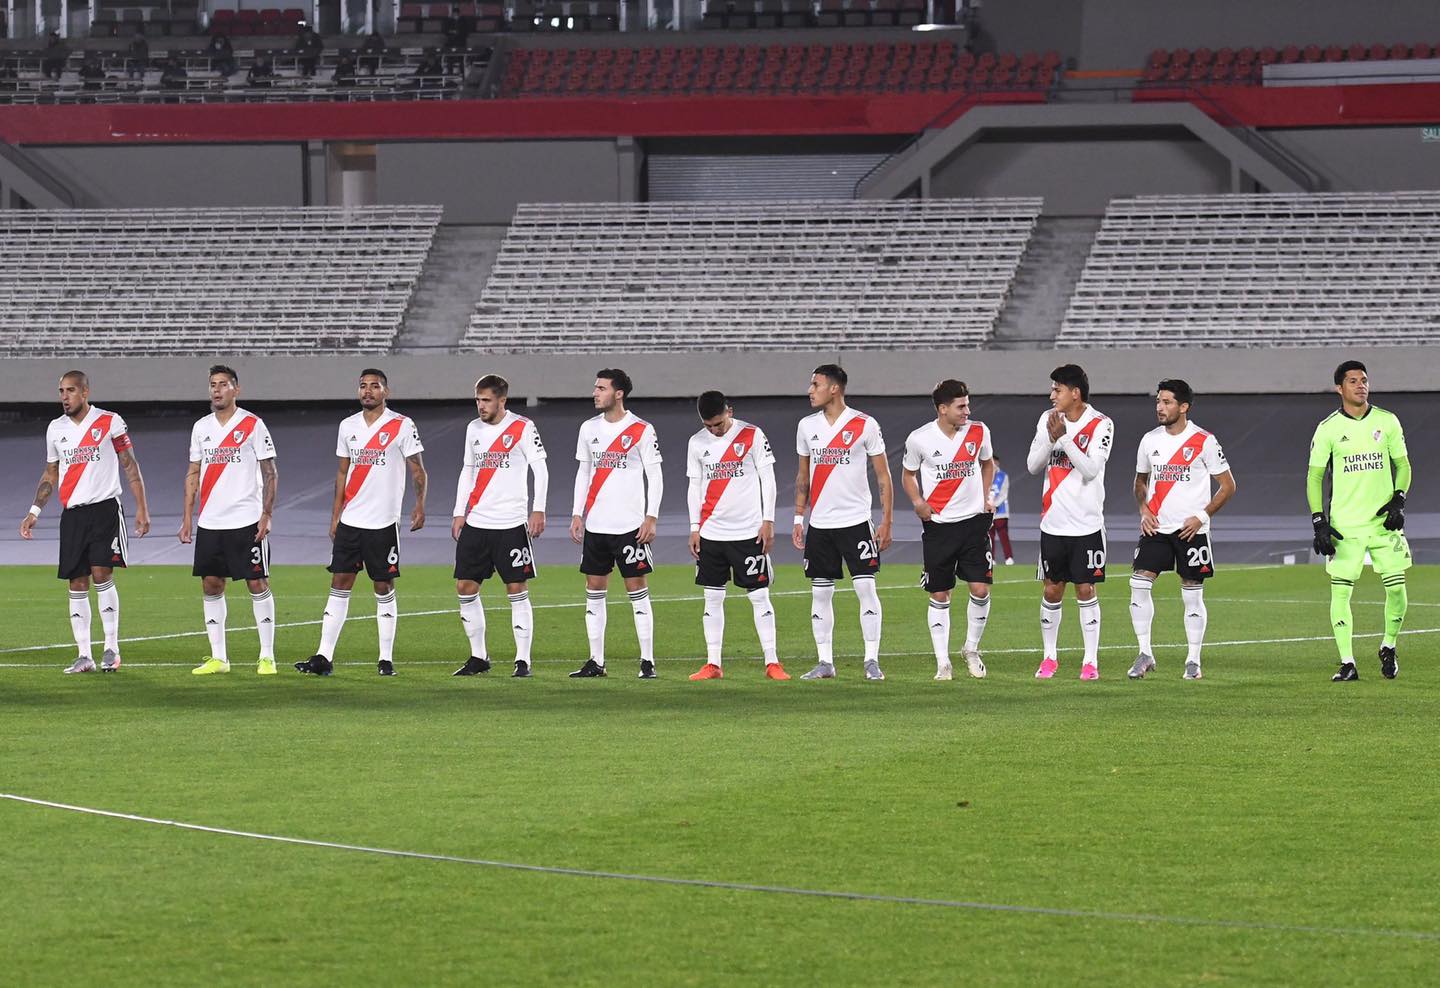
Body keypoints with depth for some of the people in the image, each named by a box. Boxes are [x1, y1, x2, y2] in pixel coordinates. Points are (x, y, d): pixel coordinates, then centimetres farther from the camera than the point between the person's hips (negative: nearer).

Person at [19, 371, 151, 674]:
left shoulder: (110, 422, -3)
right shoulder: (56, 429, 11)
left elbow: (130, 466, 0)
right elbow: (50, 474, 20)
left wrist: (142, 508, -6)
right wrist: (35, 511, 11)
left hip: (105, 509, -5)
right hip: (72, 513, 5)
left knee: (102, 574, -14)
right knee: (77, 583, 2)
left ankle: (111, 647, -5)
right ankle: (83, 655, 5)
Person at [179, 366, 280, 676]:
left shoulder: (253, 425, -3)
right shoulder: (201, 427, 11)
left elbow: (270, 473, -3)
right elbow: (193, 474, 16)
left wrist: (266, 515, -11)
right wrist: (187, 518, 9)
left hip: (247, 521, -5)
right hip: (210, 522, 5)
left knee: (257, 584, -4)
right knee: (211, 585, 4)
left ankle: (267, 656, 1)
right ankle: (217, 658, 11)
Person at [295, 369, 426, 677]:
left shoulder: (402, 426, -4)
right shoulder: (348, 426, 10)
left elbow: (418, 470, -4)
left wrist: (420, 505, -20)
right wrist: (335, 515, 12)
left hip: (383, 523, -4)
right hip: (350, 521, 4)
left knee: (384, 588, 1)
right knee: (339, 584, 1)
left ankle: (386, 659, 8)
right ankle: (324, 657, -1)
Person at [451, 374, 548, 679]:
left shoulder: (523, 428, -5)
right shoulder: (474, 429, 12)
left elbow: (541, 470, -6)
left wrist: (538, 510, -14)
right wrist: (459, 513, 12)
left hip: (511, 524, -6)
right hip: (475, 523, 6)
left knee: (517, 590, -4)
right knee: (465, 587, 3)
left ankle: (523, 660, -1)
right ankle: (478, 656, 14)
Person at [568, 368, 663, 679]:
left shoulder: (641, 430, -5)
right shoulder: (589, 429, 10)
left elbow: (655, 477, -4)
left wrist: (651, 518, -10)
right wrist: (577, 514, 10)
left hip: (630, 525, -5)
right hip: (595, 525, 5)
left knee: (637, 589, -4)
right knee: (594, 590, 5)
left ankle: (648, 661, 0)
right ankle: (596, 662, 10)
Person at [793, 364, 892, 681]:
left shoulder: (865, 425, -5)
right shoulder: (807, 426, 8)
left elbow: (883, 476, -2)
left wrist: (886, 521, -6)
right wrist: (798, 519, 11)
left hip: (856, 521, -4)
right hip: (819, 523, 4)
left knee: (866, 588, -8)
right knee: (820, 593, 4)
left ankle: (872, 661, -4)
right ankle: (825, 662, 9)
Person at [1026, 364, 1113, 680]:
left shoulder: (1101, 425, -8)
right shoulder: (1048, 419, 5)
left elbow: (1090, 470, -17)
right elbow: (1032, 465, 2)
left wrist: (1064, 437, -21)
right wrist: (1051, 437, -15)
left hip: (1086, 524, -4)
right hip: (1053, 522, 4)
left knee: (1085, 591, -1)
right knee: (1052, 592, 7)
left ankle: (1091, 661, 6)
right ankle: (1049, 657, 19)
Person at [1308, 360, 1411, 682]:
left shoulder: (1387, 422, 4)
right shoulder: (1328, 428, -1)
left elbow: (1402, 464, 12)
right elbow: (1314, 475, 3)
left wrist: (1398, 499, -5)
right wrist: (1318, 522, -6)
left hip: (1384, 522, 1)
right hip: (1344, 524, -1)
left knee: (1396, 588, -1)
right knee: (1340, 592, -7)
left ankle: (1389, 648, 23)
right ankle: (1347, 664, -1)